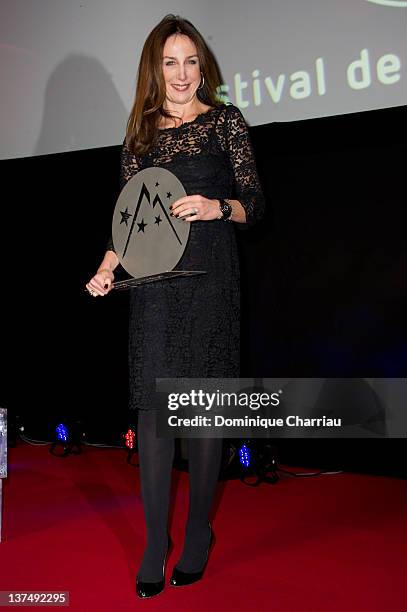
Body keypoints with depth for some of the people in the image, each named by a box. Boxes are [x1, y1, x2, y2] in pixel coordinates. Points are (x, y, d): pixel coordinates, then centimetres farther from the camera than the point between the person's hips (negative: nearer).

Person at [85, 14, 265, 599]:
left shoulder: (226, 121, 7)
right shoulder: (140, 136, 14)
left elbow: (254, 203, 4)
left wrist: (217, 207, -16)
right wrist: (108, 266, 0)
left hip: (211, 277, -2)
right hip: (154, 284, 2)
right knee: (153, 404, -2)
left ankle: (198, 533, 17)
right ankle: (154, 544, 8)